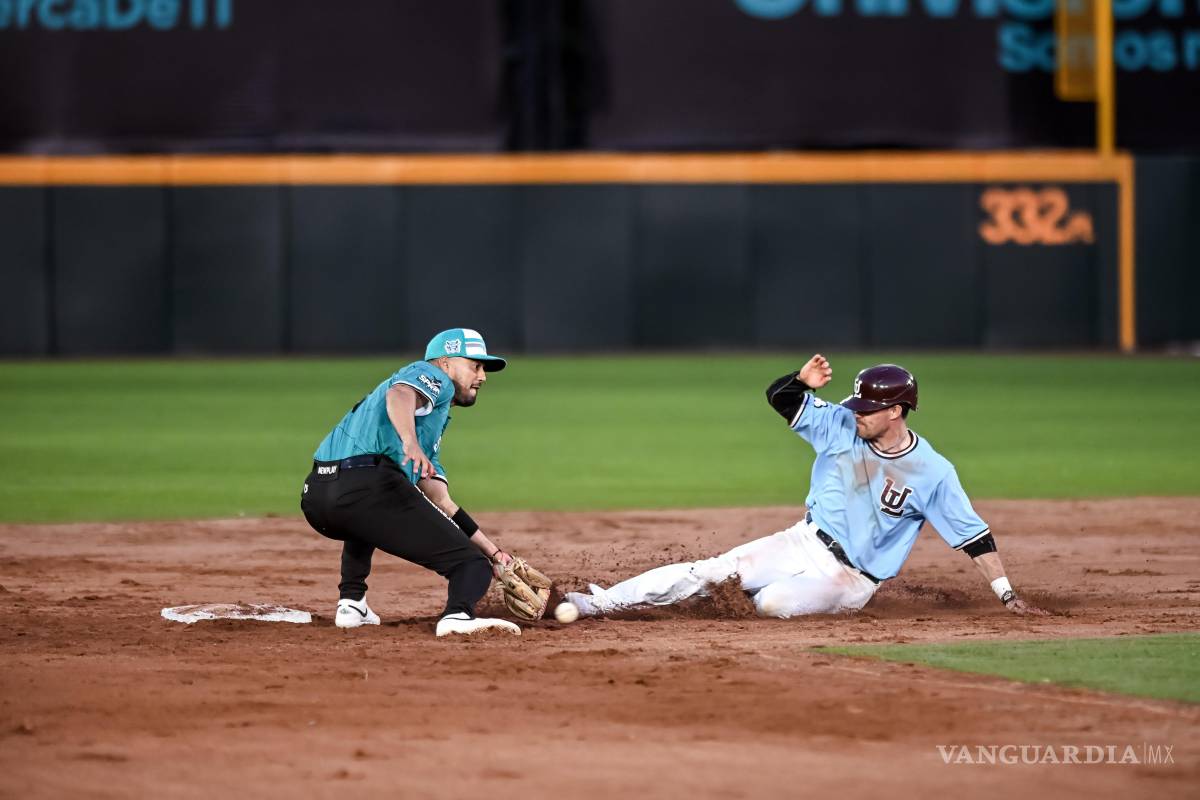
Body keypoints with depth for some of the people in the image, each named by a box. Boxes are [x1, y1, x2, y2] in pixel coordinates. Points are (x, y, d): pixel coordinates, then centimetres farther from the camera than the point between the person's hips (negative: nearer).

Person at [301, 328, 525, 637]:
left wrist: (492, 550, 31)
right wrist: (411, 443, -30)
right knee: (470, 563, -8)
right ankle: (458, 614, -37)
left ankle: (351, 604, 28)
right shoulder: (432, 375, 14)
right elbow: (399, 394, -12)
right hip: (370, 484, -9)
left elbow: (440, 503, 35)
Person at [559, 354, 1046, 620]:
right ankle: (596, 604, -17)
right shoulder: (841, 427, -2)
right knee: (714, 569, -14)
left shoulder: (932, 472, -15)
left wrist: (1007, 596, -17)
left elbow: (973, 535, -13)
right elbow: (780, 398, -2)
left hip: (850, 578, -4)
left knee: (771, 604, -31)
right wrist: (803, 381, -25)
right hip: (805, 543, 4)